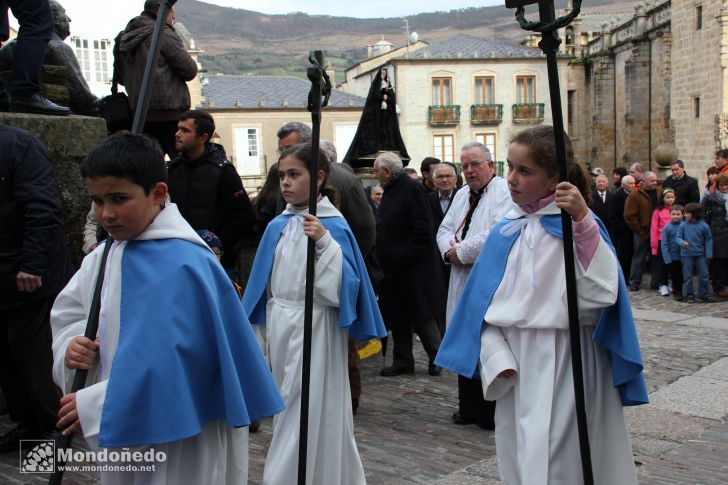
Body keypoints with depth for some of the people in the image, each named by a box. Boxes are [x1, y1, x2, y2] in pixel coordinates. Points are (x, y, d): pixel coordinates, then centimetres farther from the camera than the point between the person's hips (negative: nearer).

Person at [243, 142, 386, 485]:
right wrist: (263, 332, 11)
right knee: (286, 408, 16)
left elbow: (346, 284, -16)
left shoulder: (334, 226, -10)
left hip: (315, 329, -6)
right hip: (280, 326, 6)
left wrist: (325, 242, -27)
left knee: (311, 411, 1)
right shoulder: (277, 226, 6)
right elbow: (264, 284, 11)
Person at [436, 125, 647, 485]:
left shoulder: (578, 225, -8)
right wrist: (498, 357, -7)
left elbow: (601, 293, -22)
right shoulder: (506, 231, 6)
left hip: (564, 364, -5)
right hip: (515, 366, 5)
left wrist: (583, 221, -27)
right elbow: (485, 303, 6)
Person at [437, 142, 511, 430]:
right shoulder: (462, 195, 17)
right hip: (463, 284, 8)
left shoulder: (505, 192, -10)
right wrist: (450, 249, -6)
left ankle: (493, 414, 11)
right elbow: (445, 230, 17)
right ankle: (469, 407, 26)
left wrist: (461, 252, -13)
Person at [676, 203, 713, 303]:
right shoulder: (683, 225, -4)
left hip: (700, 254, 0)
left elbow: (708, 240, 1)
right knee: (688, 276, 5)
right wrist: (682, 242, -24)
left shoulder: (704, 226, -5)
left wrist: (708, 254, -3)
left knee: (703, 276, 2)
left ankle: (703, 295, 14)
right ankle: (689, 295, 16)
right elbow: (678, 237, -1)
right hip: (686, 254, 0)